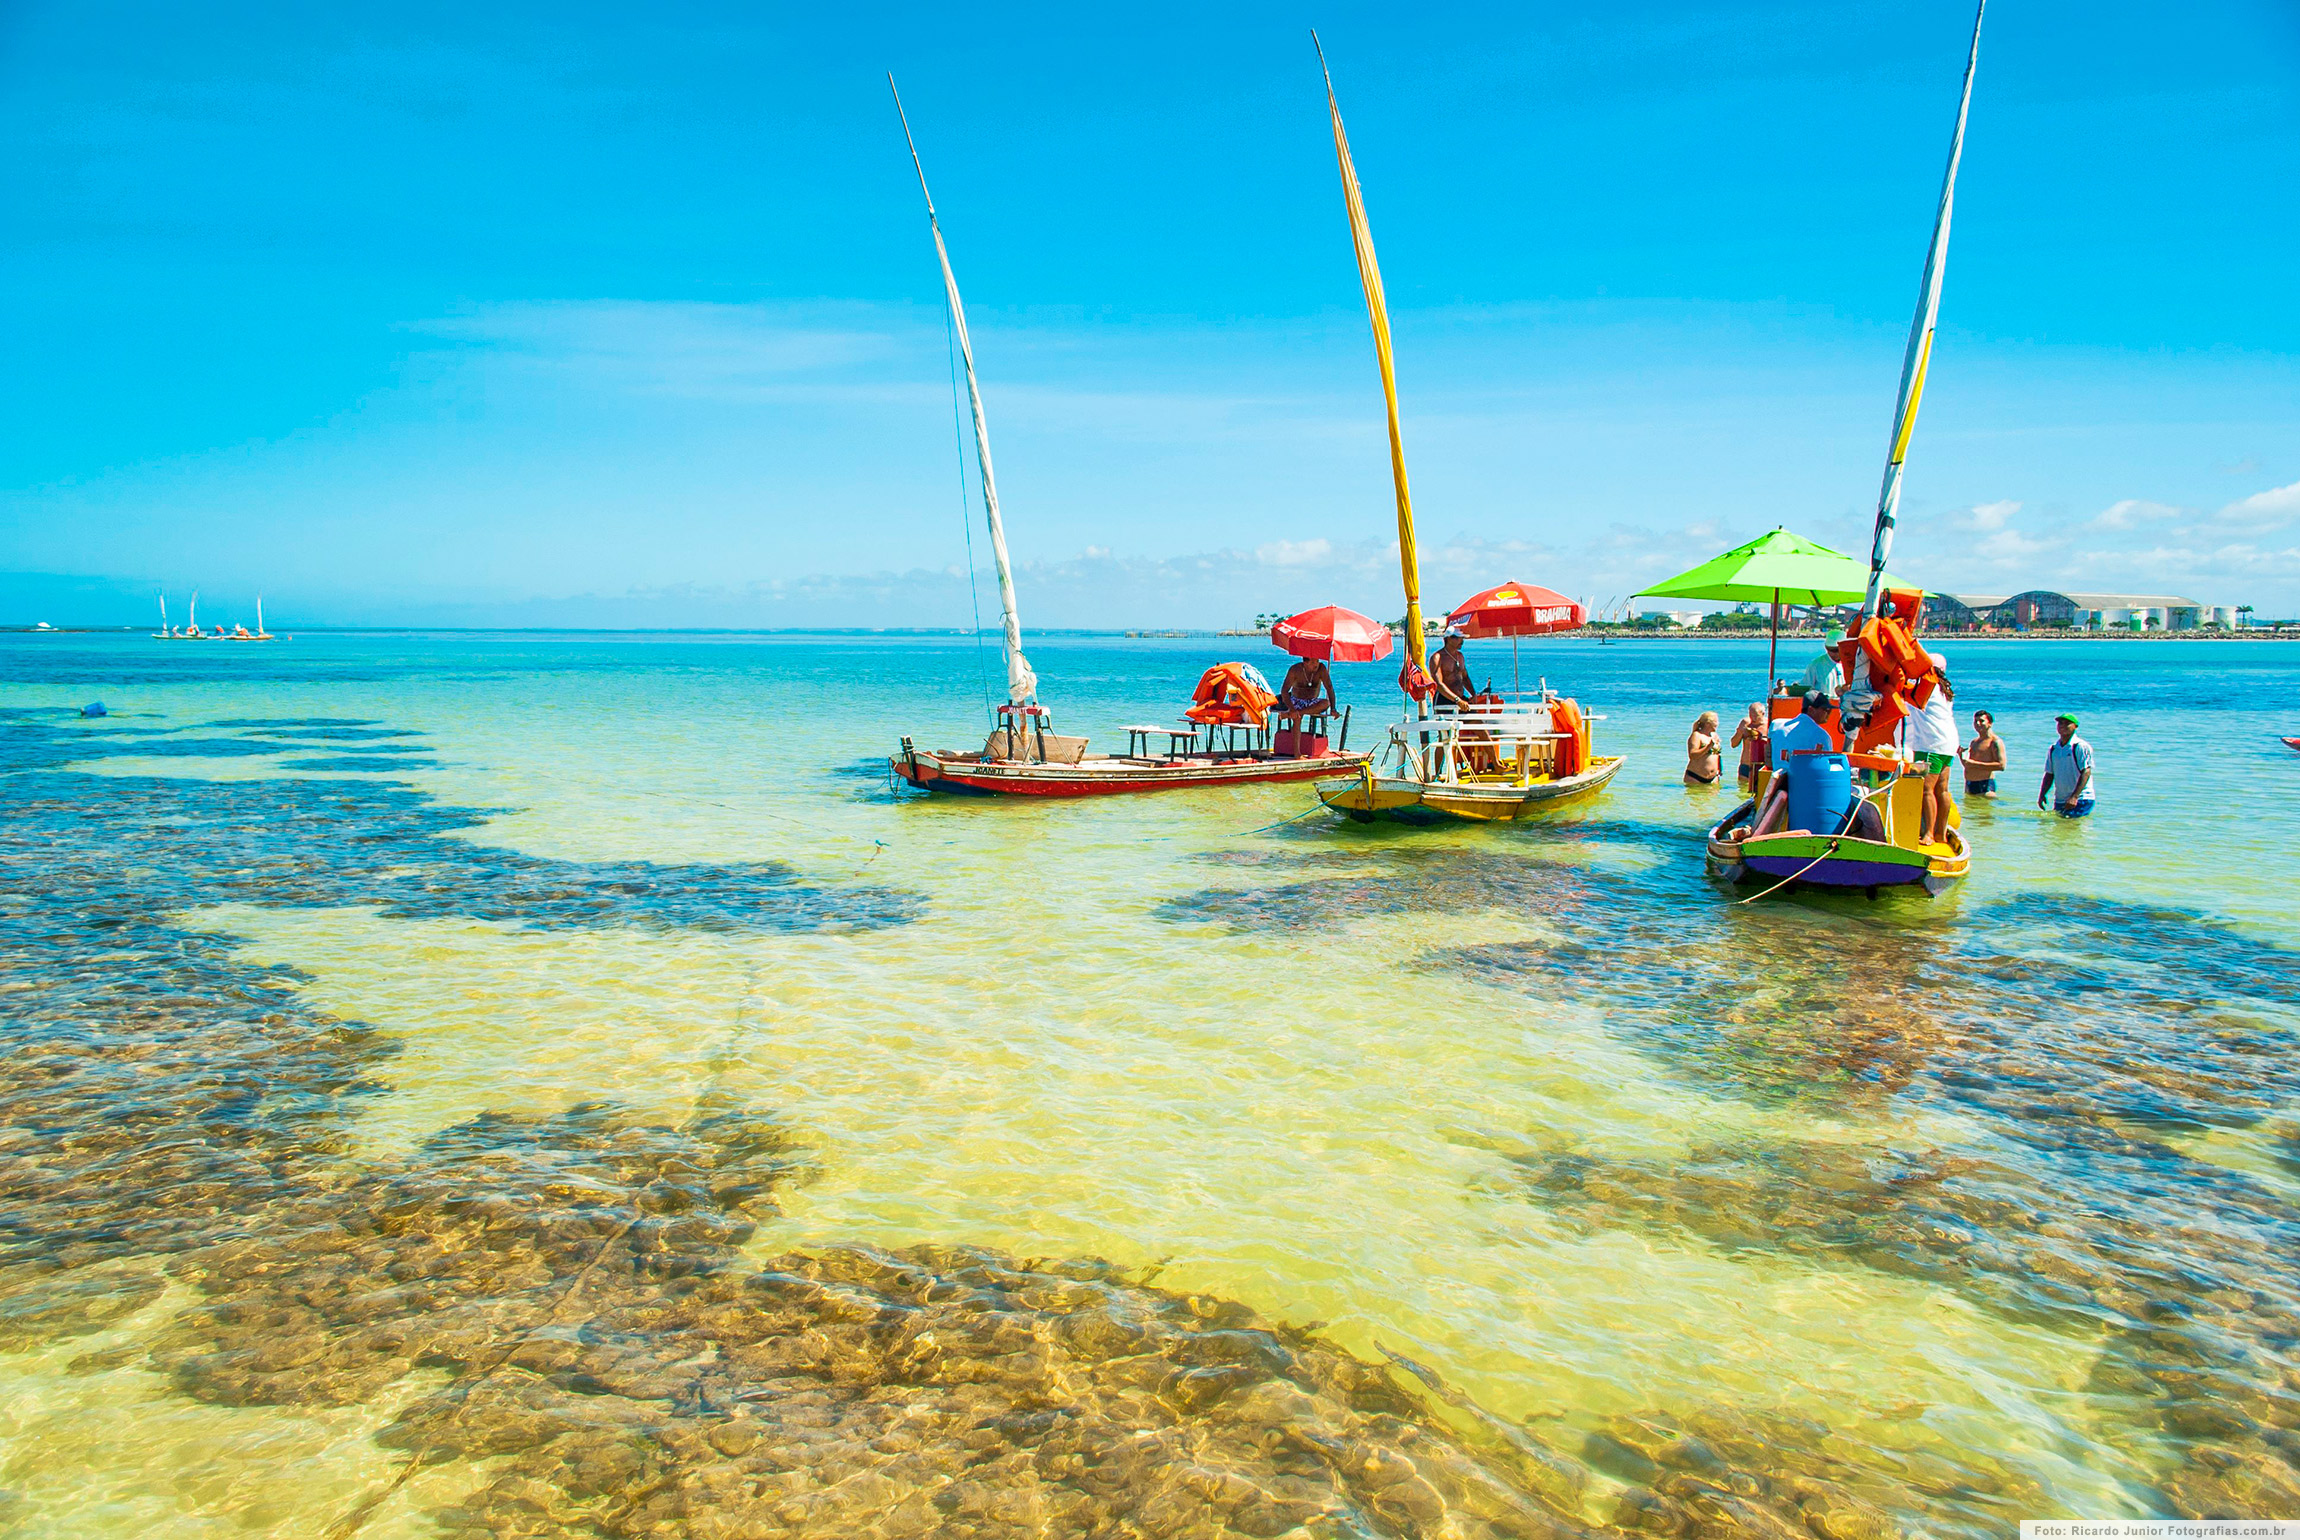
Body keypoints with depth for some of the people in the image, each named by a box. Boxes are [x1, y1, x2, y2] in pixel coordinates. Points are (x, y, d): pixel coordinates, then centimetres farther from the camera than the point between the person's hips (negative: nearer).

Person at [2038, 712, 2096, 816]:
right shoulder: (2053, 749, 11)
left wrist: (2075, 797, -22)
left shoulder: (2081, 746, -8)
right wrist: (2041, 795, -1)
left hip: (2081, 800, -6)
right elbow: (2049, 775, 14)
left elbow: (2086, 772, -14)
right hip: (2059, 800, 6)